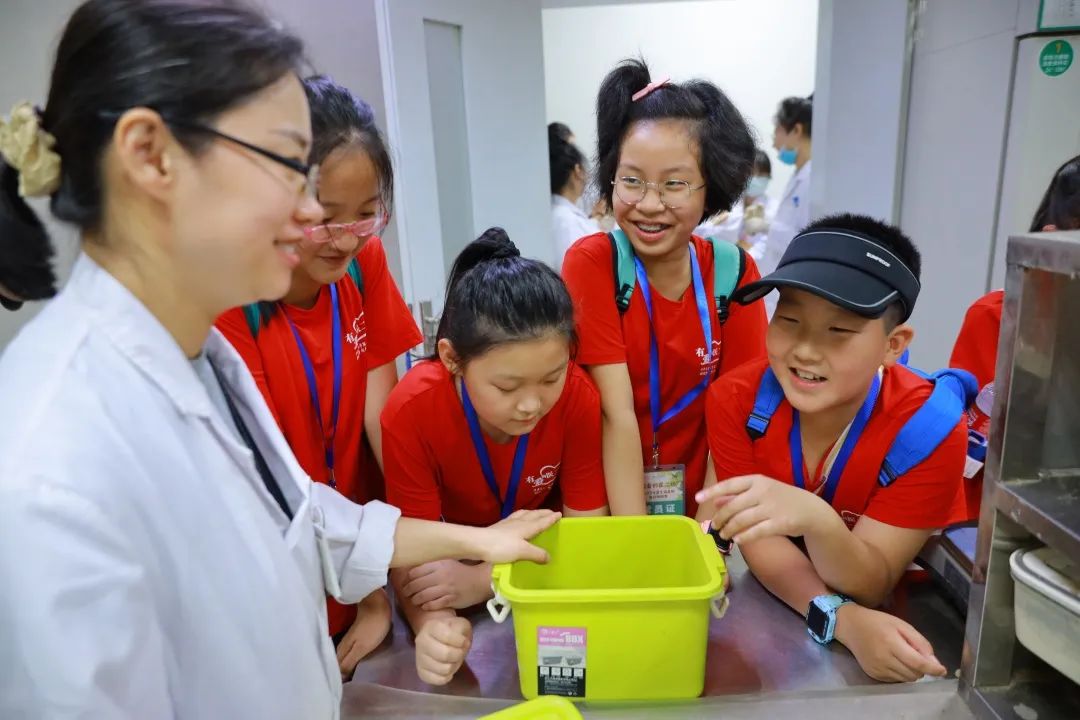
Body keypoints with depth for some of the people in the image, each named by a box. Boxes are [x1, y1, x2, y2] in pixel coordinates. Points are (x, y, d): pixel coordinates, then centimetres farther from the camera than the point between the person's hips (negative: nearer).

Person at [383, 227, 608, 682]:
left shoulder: (578, 397, -25)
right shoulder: (411, 411, -28)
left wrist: (485, 580, -33)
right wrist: (432, 624, -43)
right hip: (450, 556, -1)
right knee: (437, 641, -23)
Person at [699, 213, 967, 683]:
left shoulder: (930, 429, -23)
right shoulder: (736, 399, -18)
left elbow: (870, 586, -22)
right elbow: (760, 541, -16)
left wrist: (814, 519, -42)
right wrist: (842, 619, -32)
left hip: (900, 615, -1)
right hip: (773, 607, 1)